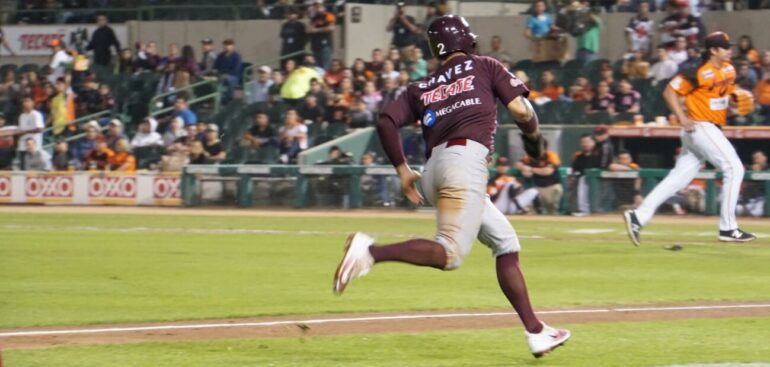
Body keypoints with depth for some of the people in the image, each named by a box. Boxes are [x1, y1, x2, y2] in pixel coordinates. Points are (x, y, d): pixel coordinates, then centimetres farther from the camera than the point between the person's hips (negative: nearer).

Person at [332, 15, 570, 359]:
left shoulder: (422, 87, 23)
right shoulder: (485, 67, 14)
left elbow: (386, 121, 9)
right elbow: (521, 111, 4)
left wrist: (402, 169, 16)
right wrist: (534, 138, 23)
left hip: (434, 170, 6)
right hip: (466, 160, -6)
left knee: (505, 242, 14)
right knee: (449, 253, -17)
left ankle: (535, 332, 9)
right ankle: (372, 252, -36)